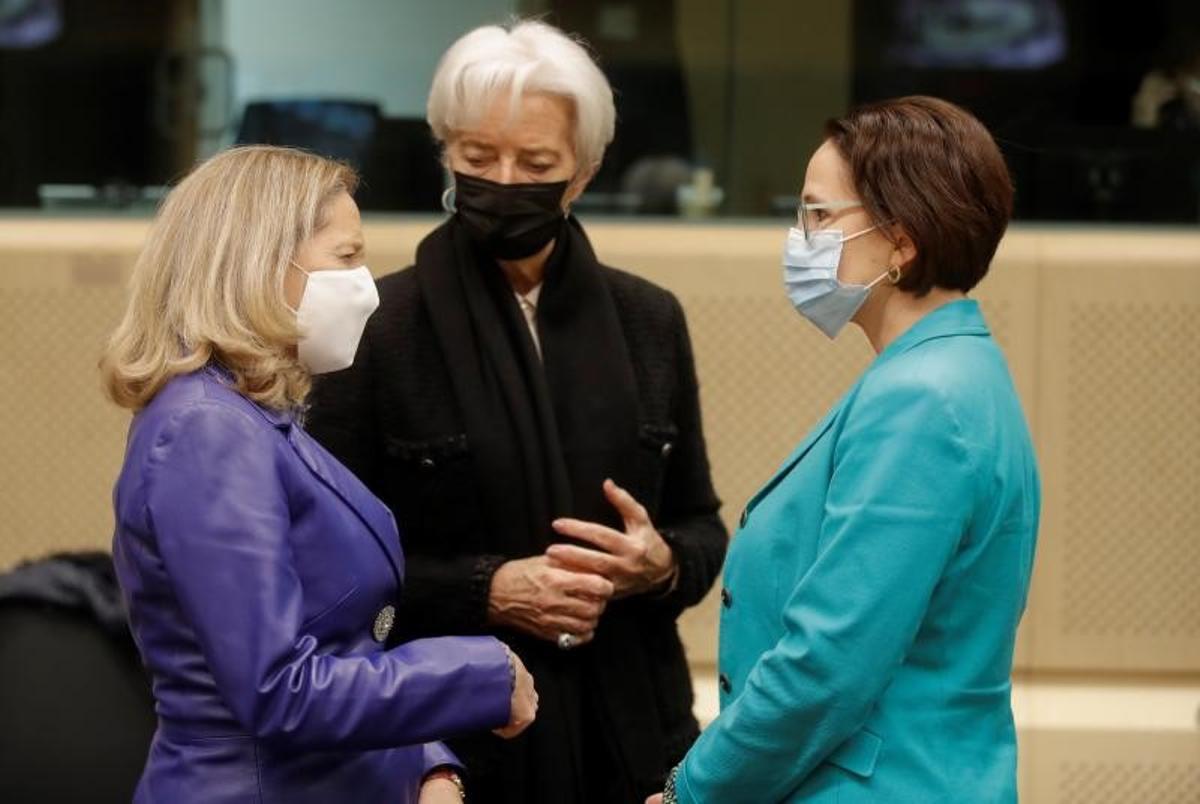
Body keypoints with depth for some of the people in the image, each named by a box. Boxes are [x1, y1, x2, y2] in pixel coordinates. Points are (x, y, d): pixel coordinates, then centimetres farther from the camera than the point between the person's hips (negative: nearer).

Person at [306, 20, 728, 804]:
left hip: (628, 730, 3)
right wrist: (484, 589, -17)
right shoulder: (378, 329, -6)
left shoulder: (650, 321, 5)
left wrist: (663, 563, -9)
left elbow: (703, 528, 12)